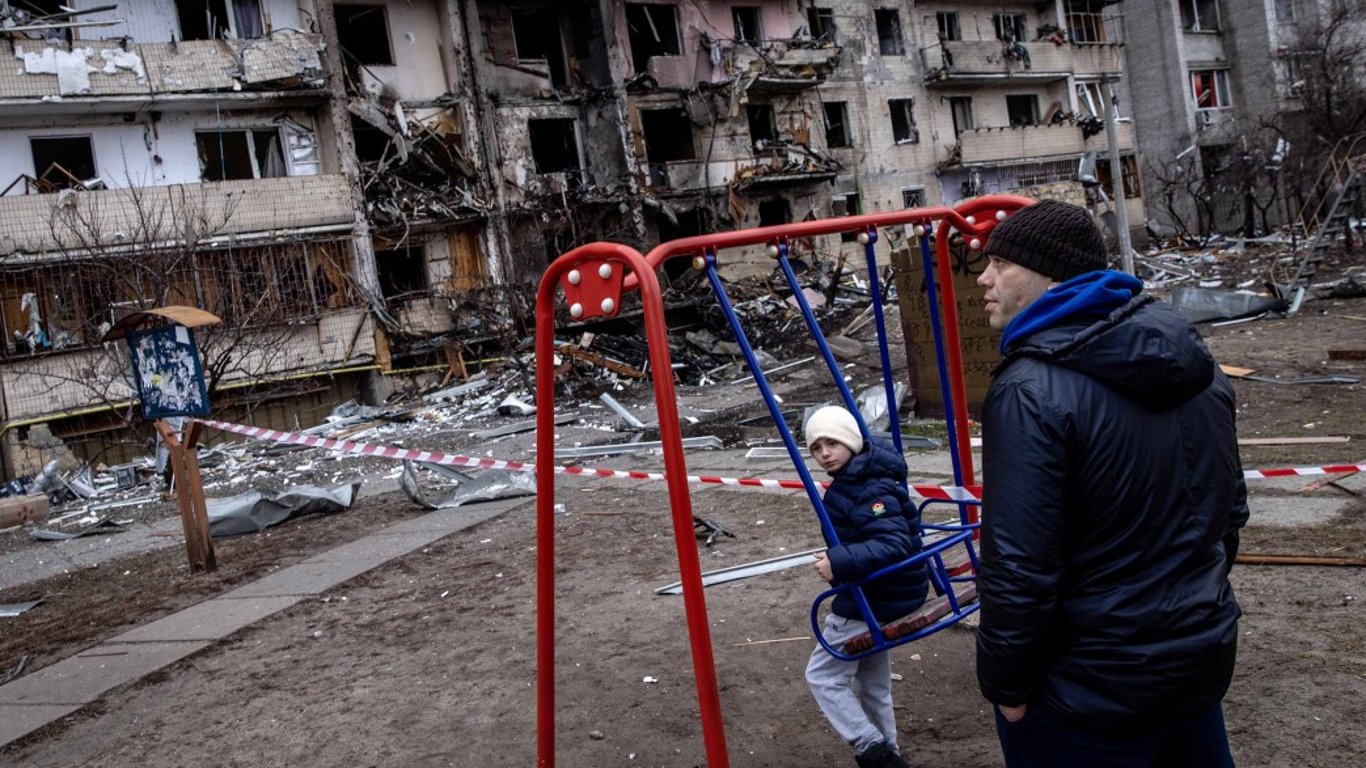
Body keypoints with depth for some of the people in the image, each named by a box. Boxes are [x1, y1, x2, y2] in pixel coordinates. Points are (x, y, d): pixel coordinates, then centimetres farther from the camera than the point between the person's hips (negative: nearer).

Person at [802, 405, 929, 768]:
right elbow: (897, 530, 19)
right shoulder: (855, 477, 6)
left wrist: (841, 561, -45)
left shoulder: (869, 490, -25)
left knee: (823, 675, 3)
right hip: (882, 595, 10)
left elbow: (894, 544, -35)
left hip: (868, 603, -10)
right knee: (873, 684, 21)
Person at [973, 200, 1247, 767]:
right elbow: (1230, 506, 12)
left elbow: (1019, 566, -25)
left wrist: (1005, 684, -12)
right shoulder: (1191, 357, 2)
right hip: (1204, 652, 8)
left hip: (1090, 691, -7)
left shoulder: (1031, 391, -24)